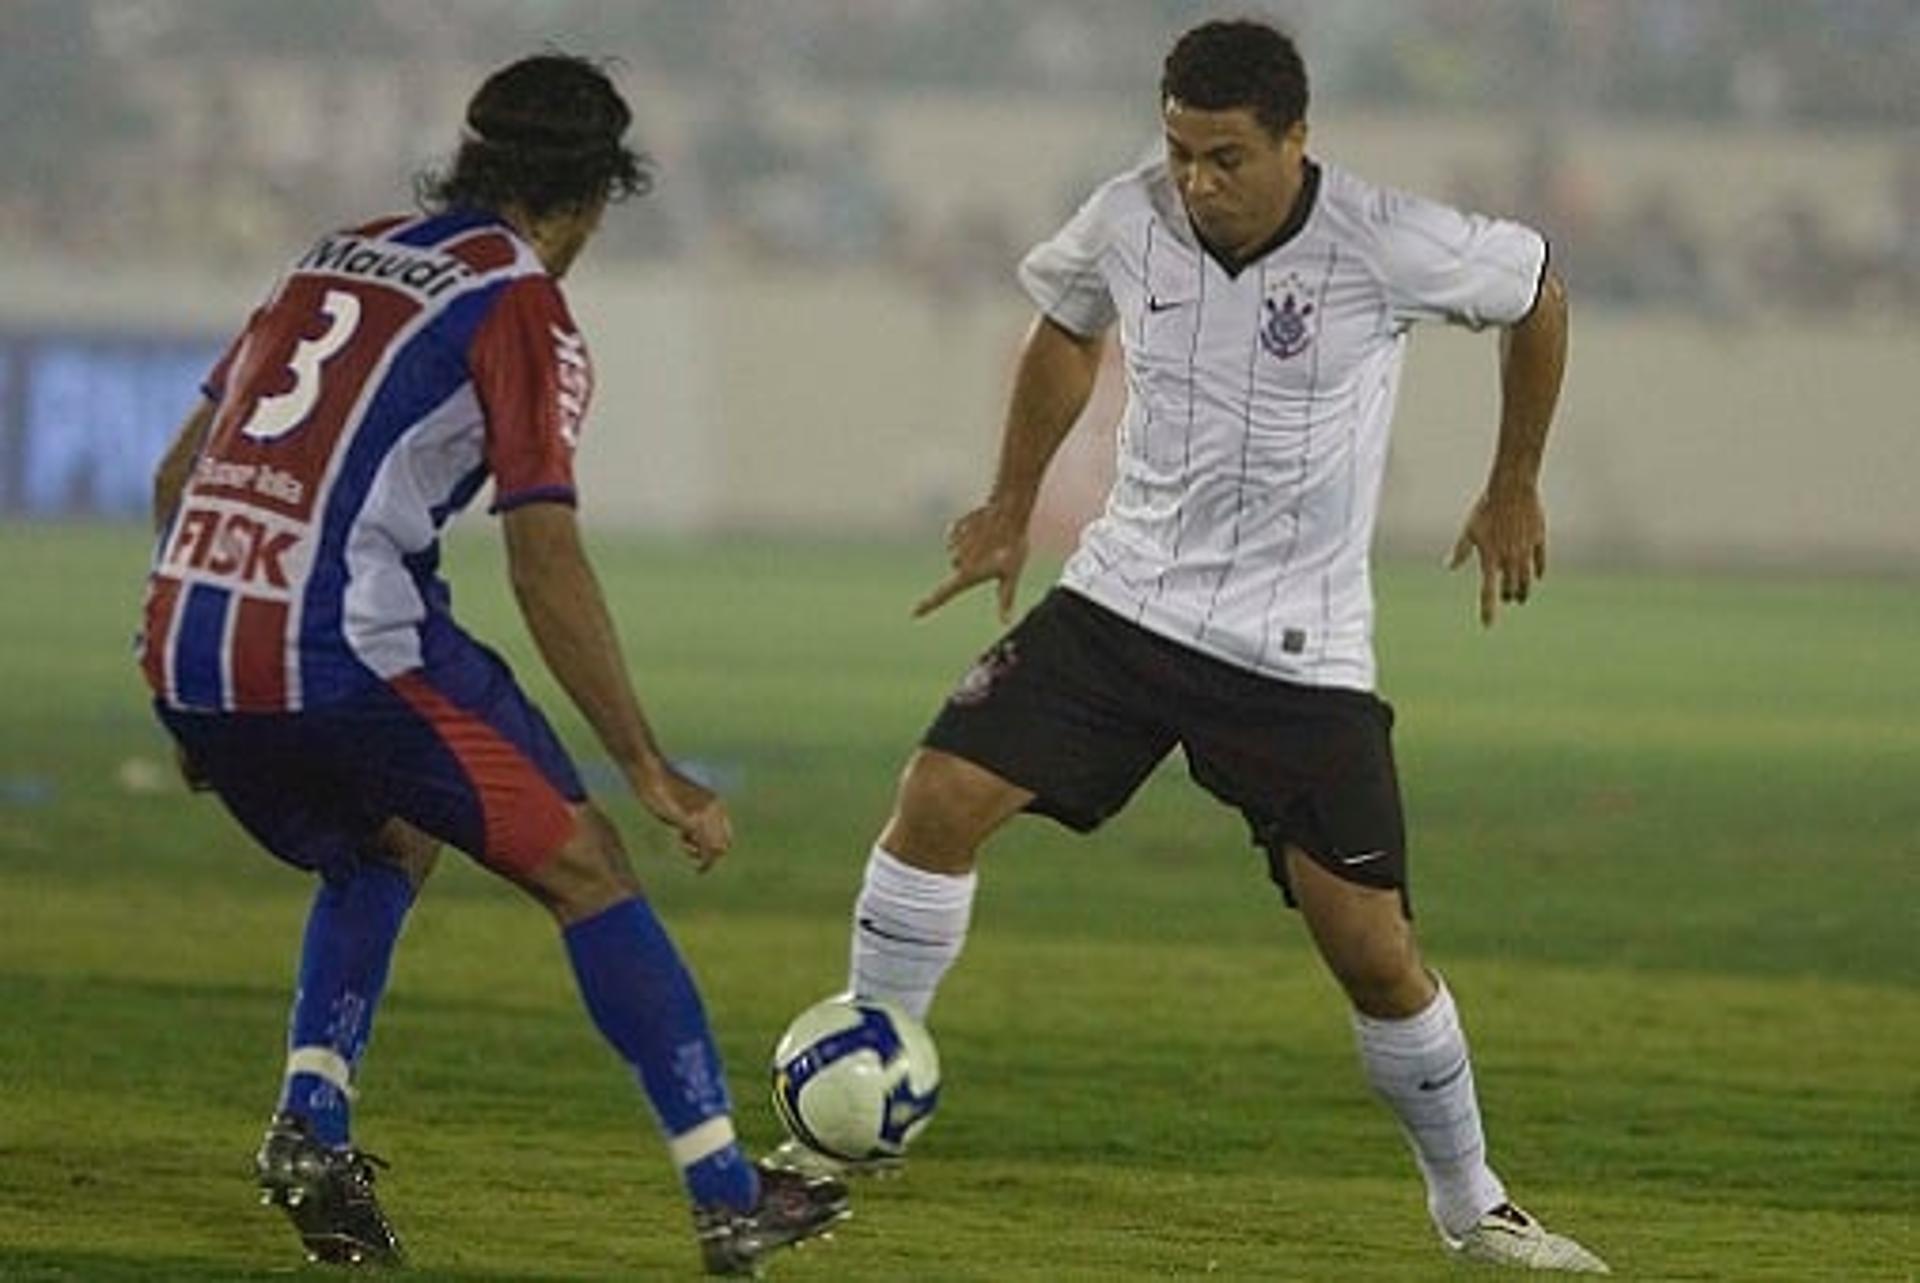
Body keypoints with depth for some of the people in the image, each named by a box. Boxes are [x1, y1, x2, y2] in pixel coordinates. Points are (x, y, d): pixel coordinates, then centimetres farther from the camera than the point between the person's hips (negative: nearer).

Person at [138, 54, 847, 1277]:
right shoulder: (522, 311, 0)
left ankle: (311, 1126, 11)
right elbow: (545, 564, -9)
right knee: (585, 866, 7)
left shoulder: (337, 257, 21)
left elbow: (178, 474, 24)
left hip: (185, 648, 7)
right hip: (349, 651, -7)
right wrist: (654, 774, -5)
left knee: (388, 851, 31)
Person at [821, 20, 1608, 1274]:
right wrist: (1012, 506, 18)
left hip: (1301, 652, -3)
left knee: (1375, 949, -4)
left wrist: (1515, 491, 10)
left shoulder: (1387, 247, -17)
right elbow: (1067, 329, 17)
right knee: (941, 799, -14)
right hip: (1125, 599, 3)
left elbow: (1536, 293, 3)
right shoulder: (1127, 222, -7)